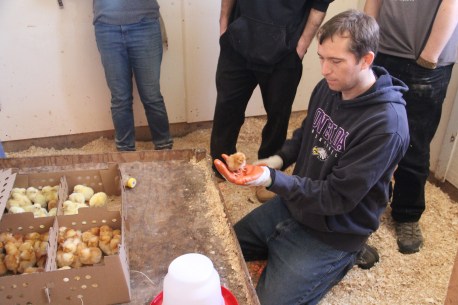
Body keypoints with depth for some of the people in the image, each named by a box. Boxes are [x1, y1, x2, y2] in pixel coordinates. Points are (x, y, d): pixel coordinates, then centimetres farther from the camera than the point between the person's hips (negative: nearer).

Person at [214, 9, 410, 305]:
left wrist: (271, 179, -38)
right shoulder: (328, 88, -6)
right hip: (294, 203, 8)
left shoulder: (386, 125, -29)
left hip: (331, 233, -7)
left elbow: (337, 198, -27)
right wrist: (277, 160, -6)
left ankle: (340, 259, 11)